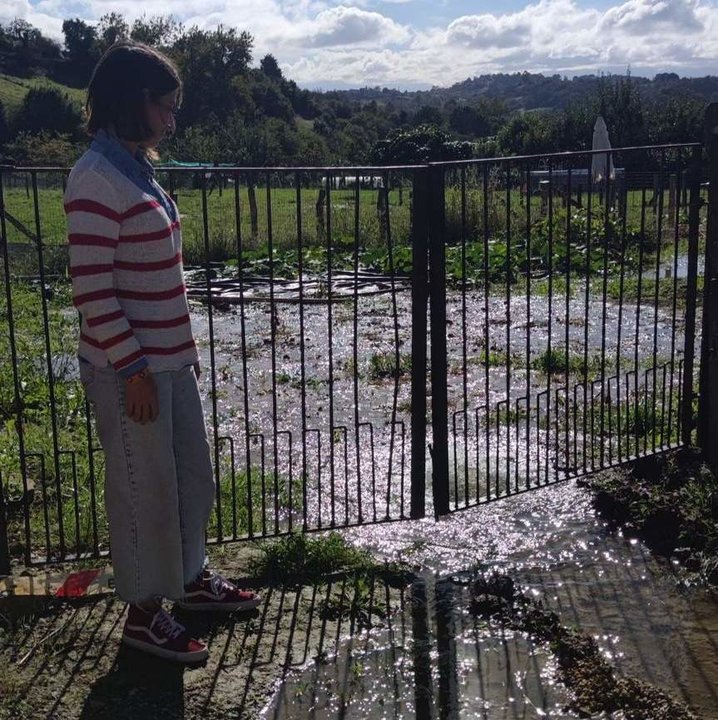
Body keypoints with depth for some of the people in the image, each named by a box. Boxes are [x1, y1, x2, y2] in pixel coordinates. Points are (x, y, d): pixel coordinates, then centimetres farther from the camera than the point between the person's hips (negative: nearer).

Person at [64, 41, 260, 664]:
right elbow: (91, 288, -20)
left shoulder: (137, 168, 11)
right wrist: (133, 369, -19)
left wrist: (185, 347, 18)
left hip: (171, 360, 9)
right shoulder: (96, 179, -18)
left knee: (193, 474, 20)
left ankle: (192, 578, 39)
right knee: (146, 490, 4)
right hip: (130, 370, -9)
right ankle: (144, 613, 22)